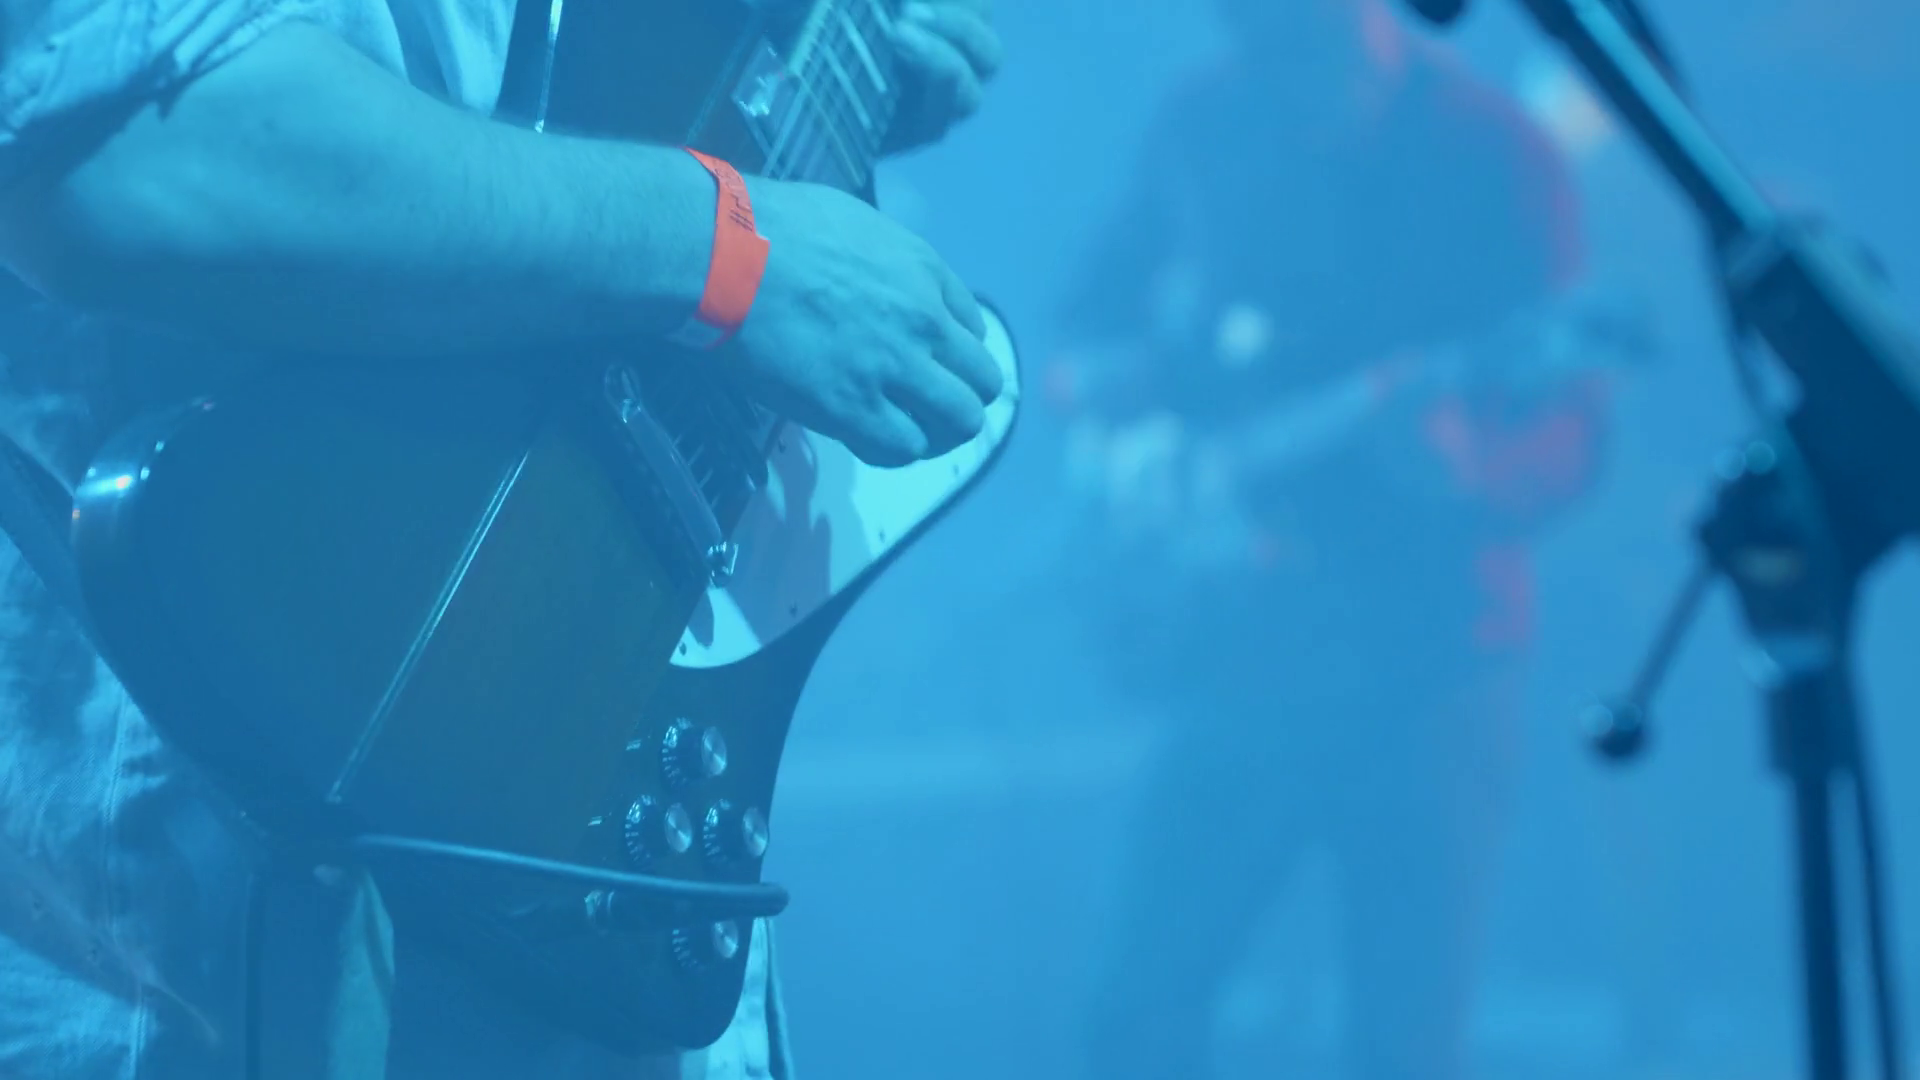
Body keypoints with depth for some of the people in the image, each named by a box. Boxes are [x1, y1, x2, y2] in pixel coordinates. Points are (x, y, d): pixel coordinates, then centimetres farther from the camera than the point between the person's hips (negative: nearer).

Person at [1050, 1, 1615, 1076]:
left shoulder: (1490, 153, -10)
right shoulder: (1207, 125, 4)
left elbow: (1568, 434, -12)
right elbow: (1105, 302, 20)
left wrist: (1462, 460, -33)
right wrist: (1102, 381, -2)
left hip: (1425, 654, -4)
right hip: (1242, 640, 4)